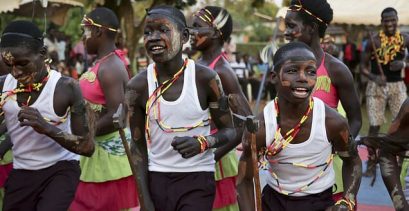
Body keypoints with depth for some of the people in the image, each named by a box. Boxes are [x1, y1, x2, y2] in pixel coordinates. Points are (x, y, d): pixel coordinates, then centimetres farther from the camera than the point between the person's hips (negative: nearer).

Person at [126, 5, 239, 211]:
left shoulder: (205, 78, -9)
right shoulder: (137, 86, -3)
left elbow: (230, 131, -1)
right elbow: (138, 146, 3)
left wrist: (203, 143, -21)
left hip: (197, 179, -2)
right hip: (156, 178, 2)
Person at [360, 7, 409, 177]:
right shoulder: (374, 41, -7)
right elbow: (363, 66, -3)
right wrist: (374, 77, -21)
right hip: (376, 86, -2)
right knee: (374, 126, 0)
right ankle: (371, 163, 12)